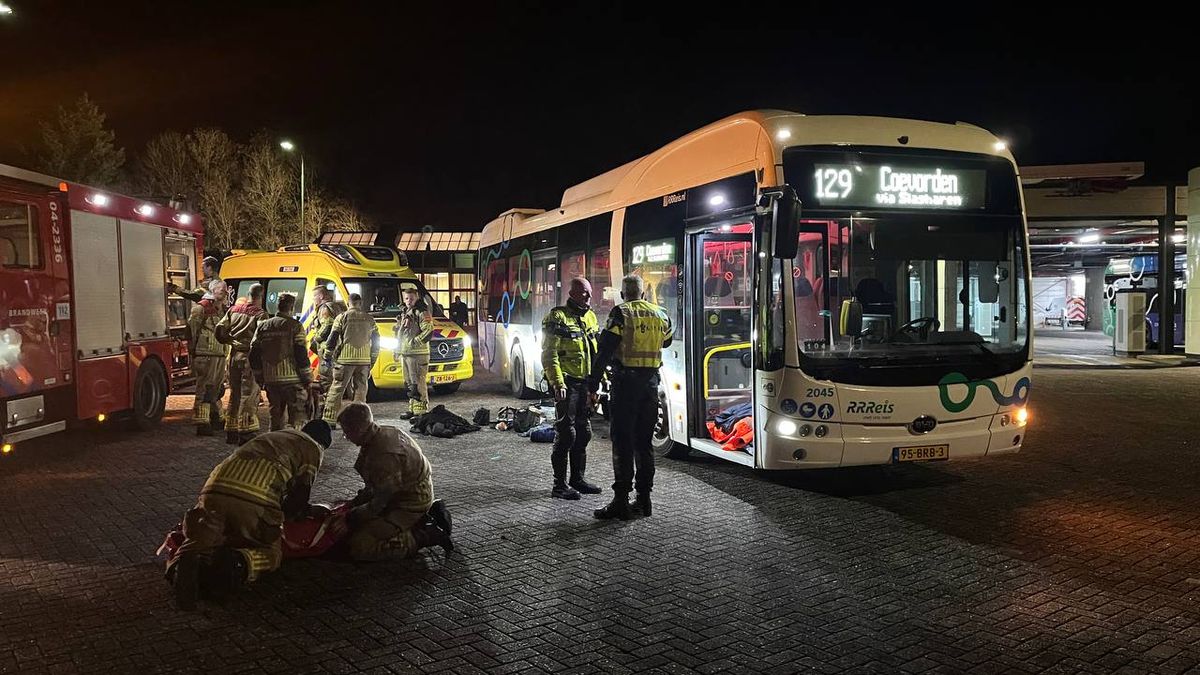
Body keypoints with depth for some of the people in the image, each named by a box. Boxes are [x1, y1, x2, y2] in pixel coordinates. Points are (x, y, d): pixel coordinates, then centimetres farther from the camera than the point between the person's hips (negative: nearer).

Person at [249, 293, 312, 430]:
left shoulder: (263, 326, 10)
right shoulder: (295, 326, -7)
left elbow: (254, 355, 11)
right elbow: (301, 354, -11)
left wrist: (259, 378, 19)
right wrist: (307, 378, -4)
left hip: (270, 379, 5)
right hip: (292, 379, -5)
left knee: (275, 414, 16)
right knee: (295, 415, 0)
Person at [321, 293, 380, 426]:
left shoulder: (342, 317, -1)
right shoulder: (369, 319, 8)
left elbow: (332, 339, -3)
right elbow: (376, 342, 11)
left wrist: (329, 353, 13)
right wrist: (372, 361, 18)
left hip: (345, 359, -2)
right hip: (364, 360, 3)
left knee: (336, 389, 3)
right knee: (360, 390, 9)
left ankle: (329, 419, 1)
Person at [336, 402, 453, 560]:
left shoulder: (385, 455, -30)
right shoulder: (386, 433, 0)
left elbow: (380, 502, -21)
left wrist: (352, 516, -7)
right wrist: (353, 503, 7)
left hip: (411, 504, -10)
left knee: (359, 547, -13)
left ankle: (426, 536, -10)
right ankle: (428, 514, 14)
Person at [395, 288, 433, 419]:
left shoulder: (421, 313, -8)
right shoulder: (403, 313, 20)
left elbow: (428, 331, -19)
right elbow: (398, 333, 30)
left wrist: (414, 342, -20)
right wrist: (397, 351, 24)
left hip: (417, 354, -9)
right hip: (405, 354, 9)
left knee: (418, 383, -11)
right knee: (409, 383, 14)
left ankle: (421, 411, -9)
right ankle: (412, 409, 23)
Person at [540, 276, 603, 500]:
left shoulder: (590, 318, 15)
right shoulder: (557, 318, -9)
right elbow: (549, 355, -15)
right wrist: (558, 383, -22)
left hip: (585, 384, 8)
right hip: (567, 384, -8)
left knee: (583, 433, 13)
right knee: (566, 434, -7)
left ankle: (577, 479, 25)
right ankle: (560, 485, 2)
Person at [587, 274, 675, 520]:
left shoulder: (620, 314, -7)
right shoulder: (659, 315, 10)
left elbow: (605, 350, -13)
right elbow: (667, 340, 29)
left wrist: (593, 381, -10)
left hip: (626, 382, -5)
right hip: (651, 382, 6)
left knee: (622, 443, -3)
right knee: (643, 442, 13)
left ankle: (621, 501, -4)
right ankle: (644, 498, 16)